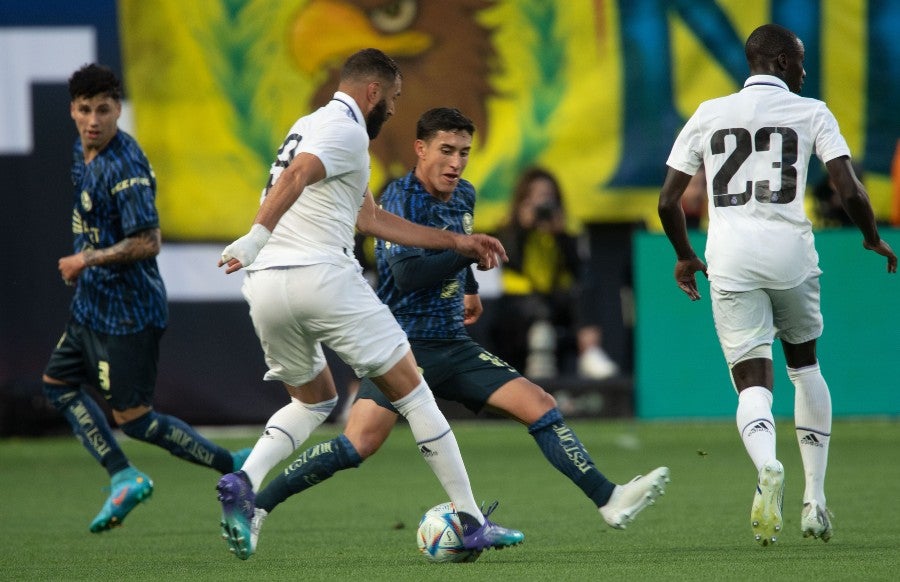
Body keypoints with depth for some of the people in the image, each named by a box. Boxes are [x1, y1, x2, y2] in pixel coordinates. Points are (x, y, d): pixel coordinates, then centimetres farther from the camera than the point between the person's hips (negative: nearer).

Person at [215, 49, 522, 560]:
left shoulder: (313, 126, 26)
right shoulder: (346, 130, -3)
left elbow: (372, 219, 30)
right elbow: (294, 176, -23)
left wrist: (457, 242, 32)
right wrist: (257, 238, -32)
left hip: (264, 287, 8)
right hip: (322, 275, -8)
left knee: (314, 399, 25)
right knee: (410, 389, 4)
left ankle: (244, 482, -2)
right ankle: (471, 521, 6)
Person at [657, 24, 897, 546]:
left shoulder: (708, 116, 11)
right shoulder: (810, 113, 4)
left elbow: (668, 201, 10)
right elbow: (851, 192, -5)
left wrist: (685, 257, 27)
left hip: (730, 260, 1)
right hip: (790, 253, -1)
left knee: (753, 380, 0)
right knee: (804, 363, 21)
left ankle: (767, 465, -34)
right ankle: (815, 500, 18)